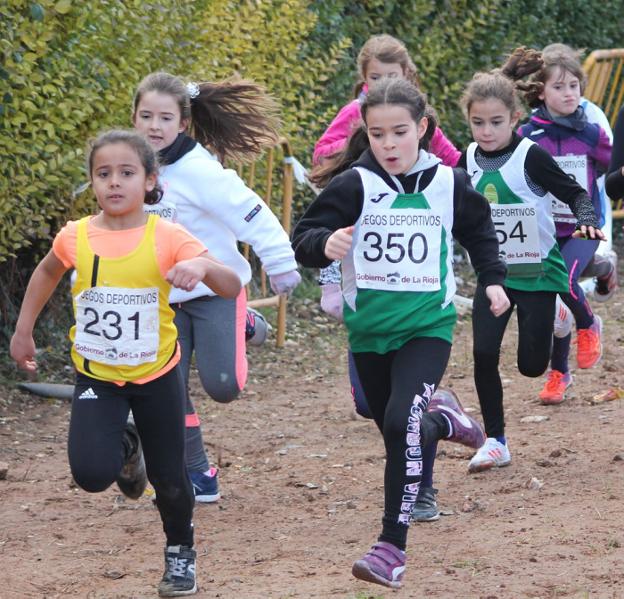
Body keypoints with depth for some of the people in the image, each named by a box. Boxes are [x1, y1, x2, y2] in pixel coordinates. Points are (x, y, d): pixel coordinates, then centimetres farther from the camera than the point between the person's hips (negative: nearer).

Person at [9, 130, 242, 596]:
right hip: (96, 377, 1)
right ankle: (124, 448, 20)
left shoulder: (167, 238, -18)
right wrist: (23, 331, 14)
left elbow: (232, 287, -26)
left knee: (168, 477, 8)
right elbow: (47, 273, 14)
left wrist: (203, 266, -46)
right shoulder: (76, 237, -10)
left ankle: (180, 554, 38)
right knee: (92, 473, -17)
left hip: (156, 374, -1)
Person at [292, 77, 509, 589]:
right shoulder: (354, 186, -9)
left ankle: (393, 547, -18)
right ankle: (442, 418, 53)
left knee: (402, 421, -23)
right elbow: (304, 238, -15)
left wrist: (493, 279, 9)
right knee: (396, 433, 15)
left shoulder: (449, 184, -3)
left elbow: (479, 230, 18)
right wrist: (325, 243, -35)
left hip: (427, 326, -2)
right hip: (369, 330, 2)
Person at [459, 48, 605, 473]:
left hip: (537, 272, -4)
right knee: (484, 354, -11)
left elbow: (576, 194, -13)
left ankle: (556, 319, 35)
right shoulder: (468, 162, -2)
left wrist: (587, 222, -31)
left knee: (531, 365, 1)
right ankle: (496, 442, 2)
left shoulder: (531, 157, -18)